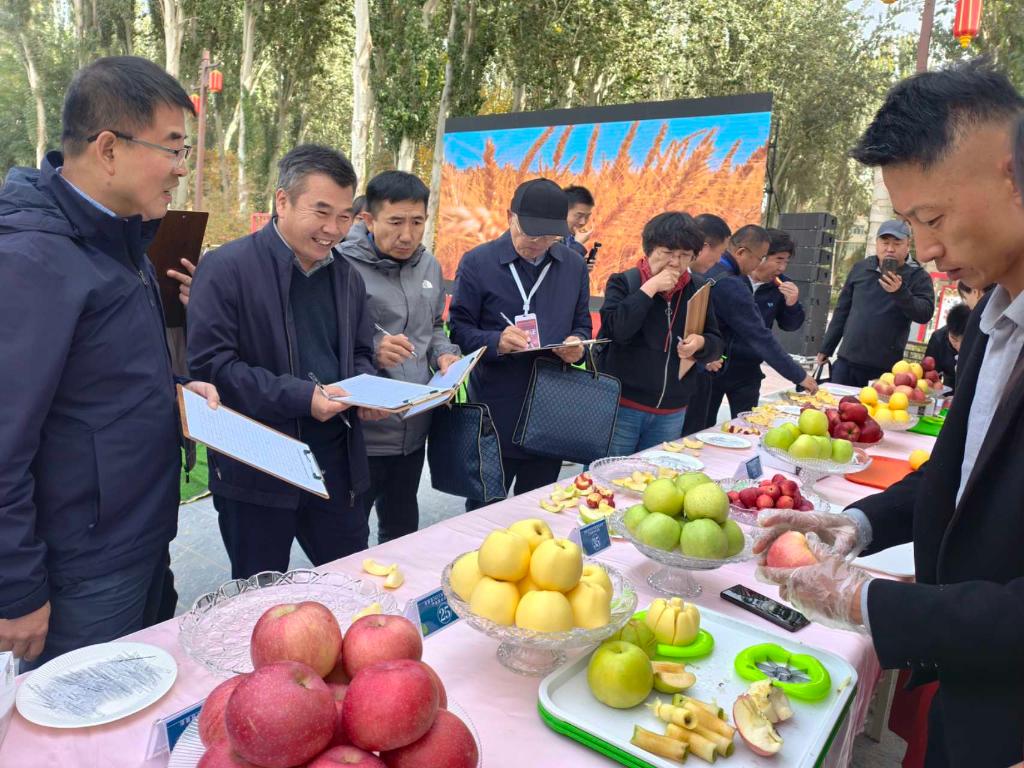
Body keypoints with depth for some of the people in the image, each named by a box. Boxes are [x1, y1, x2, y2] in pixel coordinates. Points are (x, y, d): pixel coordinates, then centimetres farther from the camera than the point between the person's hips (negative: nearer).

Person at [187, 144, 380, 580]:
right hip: (257, 469, -5)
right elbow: (209, 364, -16)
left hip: (337, 463, 5)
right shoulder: (226, 268, -10)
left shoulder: (347, 277, 9)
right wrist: (301, 397, -23)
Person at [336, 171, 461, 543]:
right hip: (360, 433, -6)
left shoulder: (429, 266, 7)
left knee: (403, 531, 25)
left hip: (414, 429, 6)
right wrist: (371, 352, -29)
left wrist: (444, 354, 0)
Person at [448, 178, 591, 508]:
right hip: (494, 416, -4)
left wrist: (577, 343, -8)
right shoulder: (477, 262, -6)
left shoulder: (573, 265, 8)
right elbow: (458, 329, -6)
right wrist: (496, 342, -26)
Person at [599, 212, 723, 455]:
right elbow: (615, 330, -22)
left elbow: (717, 345, 10)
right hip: (621, 407, -4)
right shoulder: (624, 282, -6)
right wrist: (650, 287, -20)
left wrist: (701, 343, -13)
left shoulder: (697, 288, 6)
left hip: (671, 414, 4)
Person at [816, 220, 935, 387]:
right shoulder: (860, 268, 8)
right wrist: (826, 348, 12)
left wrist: (900, 292, -30)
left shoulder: (918, 276, -1)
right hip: (846, 360, 3)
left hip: (885, 367, -3)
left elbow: (925, 314, -14)